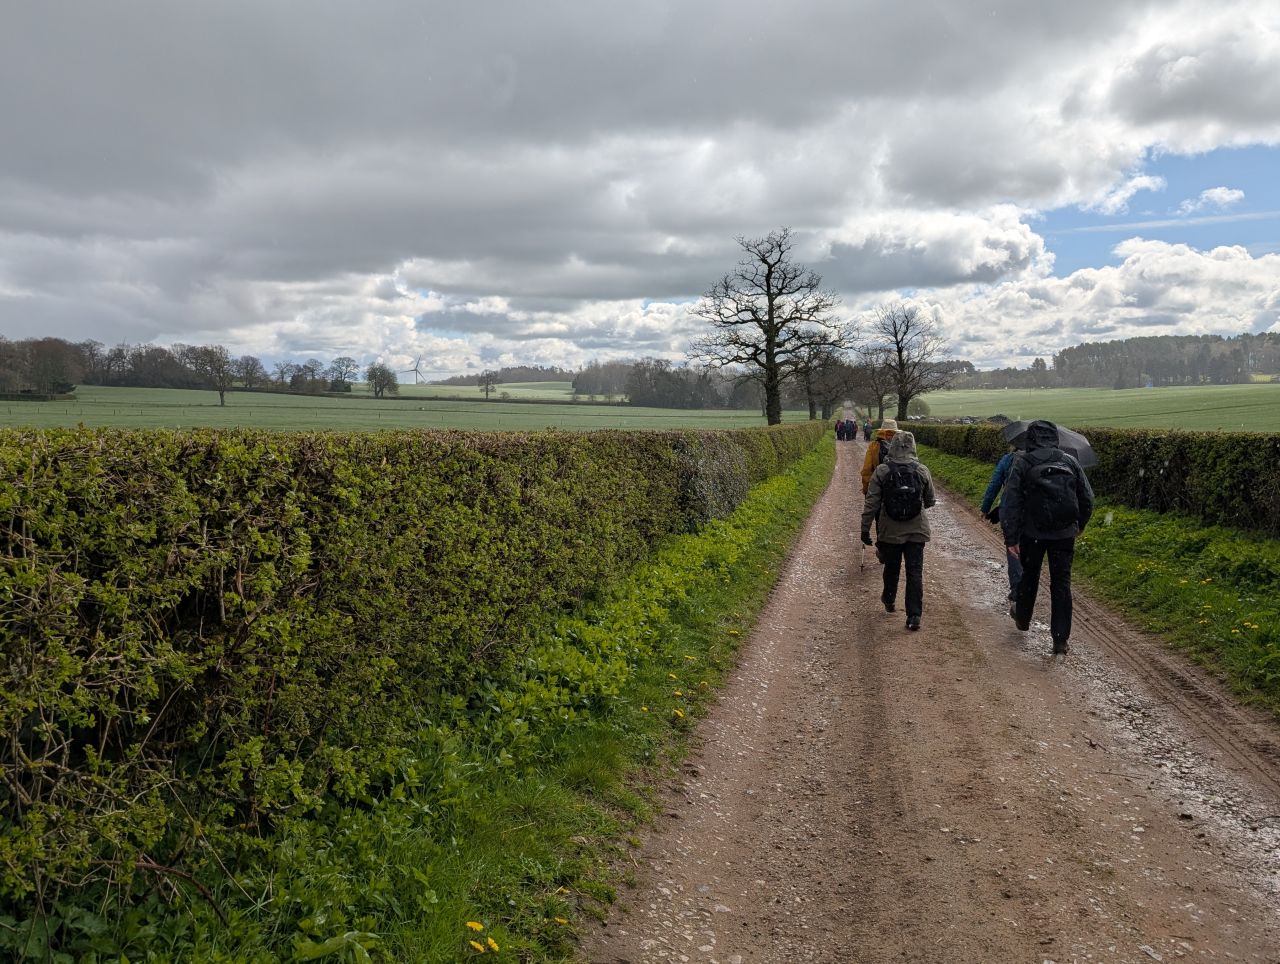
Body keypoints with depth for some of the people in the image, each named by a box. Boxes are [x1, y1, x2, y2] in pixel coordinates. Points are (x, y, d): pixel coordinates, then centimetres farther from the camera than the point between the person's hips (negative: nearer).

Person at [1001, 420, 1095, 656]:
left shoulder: (1022, 462, -6)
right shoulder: (1070, 461, 2)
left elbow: (1011, 502, -11)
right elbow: (1087, 499, 7)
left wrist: (1011, 537, -8)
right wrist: (1079, 525, 22)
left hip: (1032, 532, -1)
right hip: (1065, 533, 1)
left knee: (1029, 576, 20)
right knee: (1061, 583, 6)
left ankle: (1023, 619, 41)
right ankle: (1060, 641, 4)